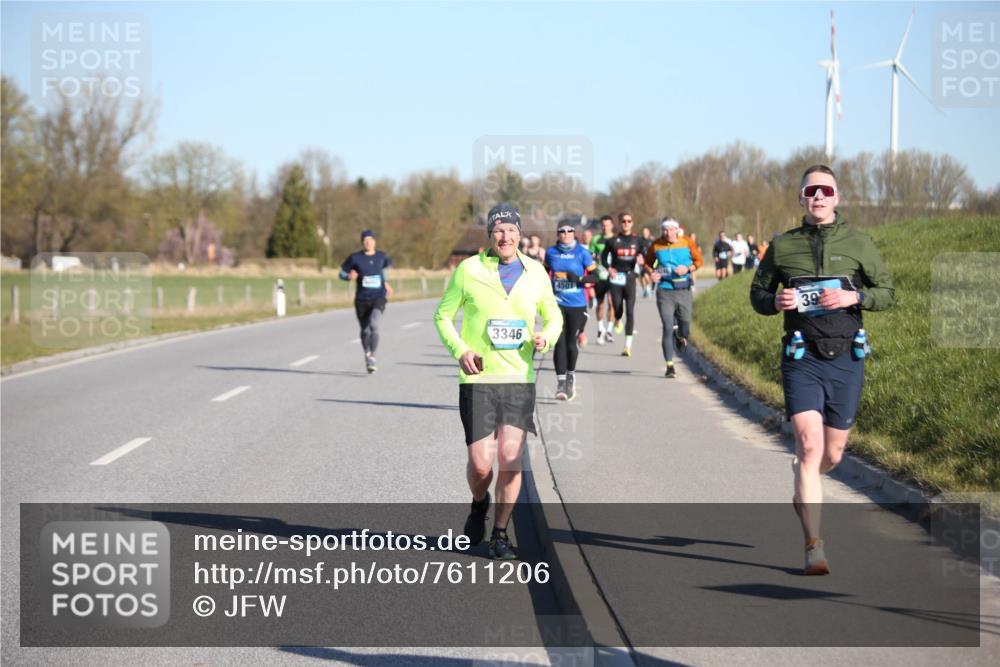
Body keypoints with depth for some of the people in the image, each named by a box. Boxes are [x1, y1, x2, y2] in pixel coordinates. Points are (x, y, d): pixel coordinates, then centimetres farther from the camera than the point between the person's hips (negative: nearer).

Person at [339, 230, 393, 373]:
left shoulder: (381, 256, 4)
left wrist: (386, 283, 23)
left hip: (378, 298, 0)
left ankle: (372, 357, -20)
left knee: (373, 325, -25)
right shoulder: (355, 258, -4)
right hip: (362, 299, 0)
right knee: (365, 331, 13)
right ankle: (367, 356, 40)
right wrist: (349, 276, -19)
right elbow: (342, 274, 1)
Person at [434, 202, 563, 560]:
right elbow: (443, 315, 7)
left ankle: (500, 534, 8)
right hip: (478, 379, -2)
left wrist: (546, 337, -4)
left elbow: (553, 315, 19)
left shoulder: (535, 272, 6)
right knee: (480, 463, -4)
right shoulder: (469, 270, -1)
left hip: (520, 379, 2)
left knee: (510, 458, -8)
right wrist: (460, 351, -9)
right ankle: (479, 504, 31)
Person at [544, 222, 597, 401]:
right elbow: (545, 272, 21)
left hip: (577, 304, -1)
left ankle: (571, 375, 31)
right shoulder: (551, 252, 5)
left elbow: (594, 275, -2)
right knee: (560, 342, -9)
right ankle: (560, 383, -9)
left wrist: (580, 279, -18)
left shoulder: (582, 252, -2)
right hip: (557, 304, 1)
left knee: (571, 342, 5)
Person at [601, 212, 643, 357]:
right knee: (618, 309, 0)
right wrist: (608, 268, -6)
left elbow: (642, 255, 13)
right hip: (616, 277, 0)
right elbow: (604, 256, 11)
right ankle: (618, 320, 41)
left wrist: (640, 261, -10)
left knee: (630, 311, -9)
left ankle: (628, 345, -9)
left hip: (630, 277, 0)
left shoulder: (637, 240, 5)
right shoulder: (613, 241, 2)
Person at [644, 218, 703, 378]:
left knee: (685, 328, 6)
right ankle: (670, 366, 1)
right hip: (664, 291, -1)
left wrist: (688, 269, -11)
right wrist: (651, 273, -7)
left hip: (684, 291, 1)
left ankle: (680, 337, 46)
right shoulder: (656, 245, 0)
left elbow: (698, 260, 7)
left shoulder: (687, 242, -2)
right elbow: (648, 263, 14)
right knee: (668, 328, -7)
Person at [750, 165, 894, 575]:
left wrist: (853, 297, -13)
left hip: (845, 359, 2)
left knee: (832, 454, 10)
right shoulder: (782, 246, 5)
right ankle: (814, 547, -16)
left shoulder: (858, 243, 4)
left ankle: (802, 484, 48)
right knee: (809, 444, -16)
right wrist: (775, 301, -9)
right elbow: (757, 293, 15)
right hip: (802, 359, -1)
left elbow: (887, 291, 7)